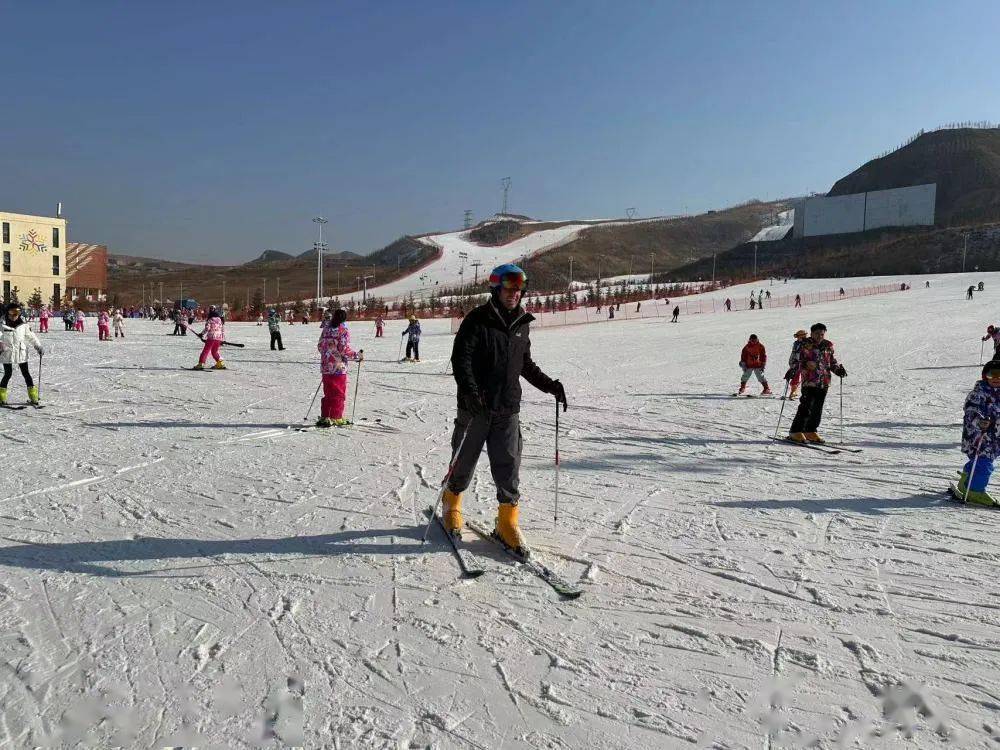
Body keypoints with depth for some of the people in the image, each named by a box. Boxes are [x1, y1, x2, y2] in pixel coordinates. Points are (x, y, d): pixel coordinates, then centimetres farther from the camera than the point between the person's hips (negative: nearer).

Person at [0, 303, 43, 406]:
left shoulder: (23, 325, 3)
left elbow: (31, 337, 11)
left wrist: (38, 347, 7)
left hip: (21, 353, 2)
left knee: (25, 373, 5)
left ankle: (33, 397, 7)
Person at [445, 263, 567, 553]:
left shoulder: (522, 323, 11)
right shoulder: (477, 320, -7)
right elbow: (461, 358, -14)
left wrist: (550, 385, 12)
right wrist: (470, 389, -28)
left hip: (508, 409, 4)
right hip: (475, 407, -4)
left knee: (509, 466, 0)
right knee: (464, 462, 10)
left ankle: (507, 523, 10)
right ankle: (452, 505, 35)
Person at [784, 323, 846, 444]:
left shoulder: (828, 346, 13)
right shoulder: (805, 346, -2)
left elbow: (833, 362, 22)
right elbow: (798, 361, -2)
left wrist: (839, 370, 5)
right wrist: (792, 372, -17)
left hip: (824, 383, 5)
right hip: (809, 382, -5)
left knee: (817, 409, 8)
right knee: (805, 407, -10)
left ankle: (810, 432, 20)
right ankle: (795, 432, -4)